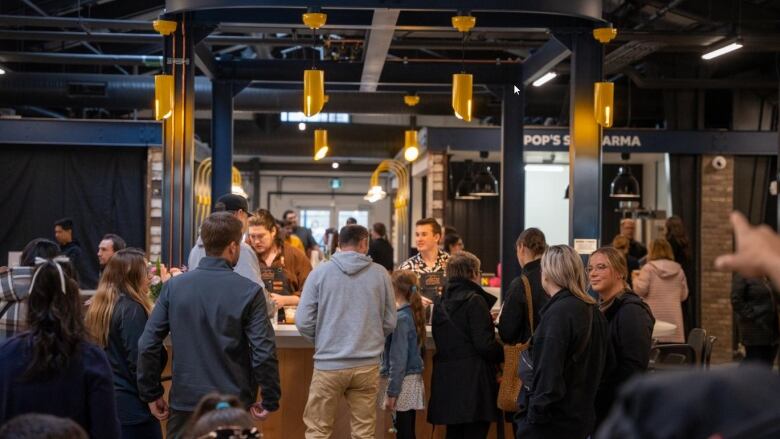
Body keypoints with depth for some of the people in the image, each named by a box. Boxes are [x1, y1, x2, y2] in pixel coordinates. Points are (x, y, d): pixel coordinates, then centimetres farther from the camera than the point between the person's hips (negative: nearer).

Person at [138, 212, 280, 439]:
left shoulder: (173, 286, -1)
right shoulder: (249, 292, -10)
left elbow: (148, 345, -1)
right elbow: (264, 352, -14)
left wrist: (151, 394, 8)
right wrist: (270, 400, -2)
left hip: (184, 402, 2)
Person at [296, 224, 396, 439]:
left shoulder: (320, 272, -3)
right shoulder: (380, 274, -1)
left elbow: (303, 321, -4)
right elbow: (390, 323, 5)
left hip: (329, 364, -1)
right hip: (367, 365, 1)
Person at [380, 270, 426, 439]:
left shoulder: (401, 318, -16)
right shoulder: (413, 314, 9)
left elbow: (398, 359, -18)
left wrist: (391, 393, -15)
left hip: (403, 381, -9)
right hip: (413, 378, 9)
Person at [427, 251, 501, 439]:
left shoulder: (440, 302, 10)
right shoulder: (475, 300, -11)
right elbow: (484, 344, -17)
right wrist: (503, 354, 1)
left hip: (445, 379, 7)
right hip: (473, 379, -7)